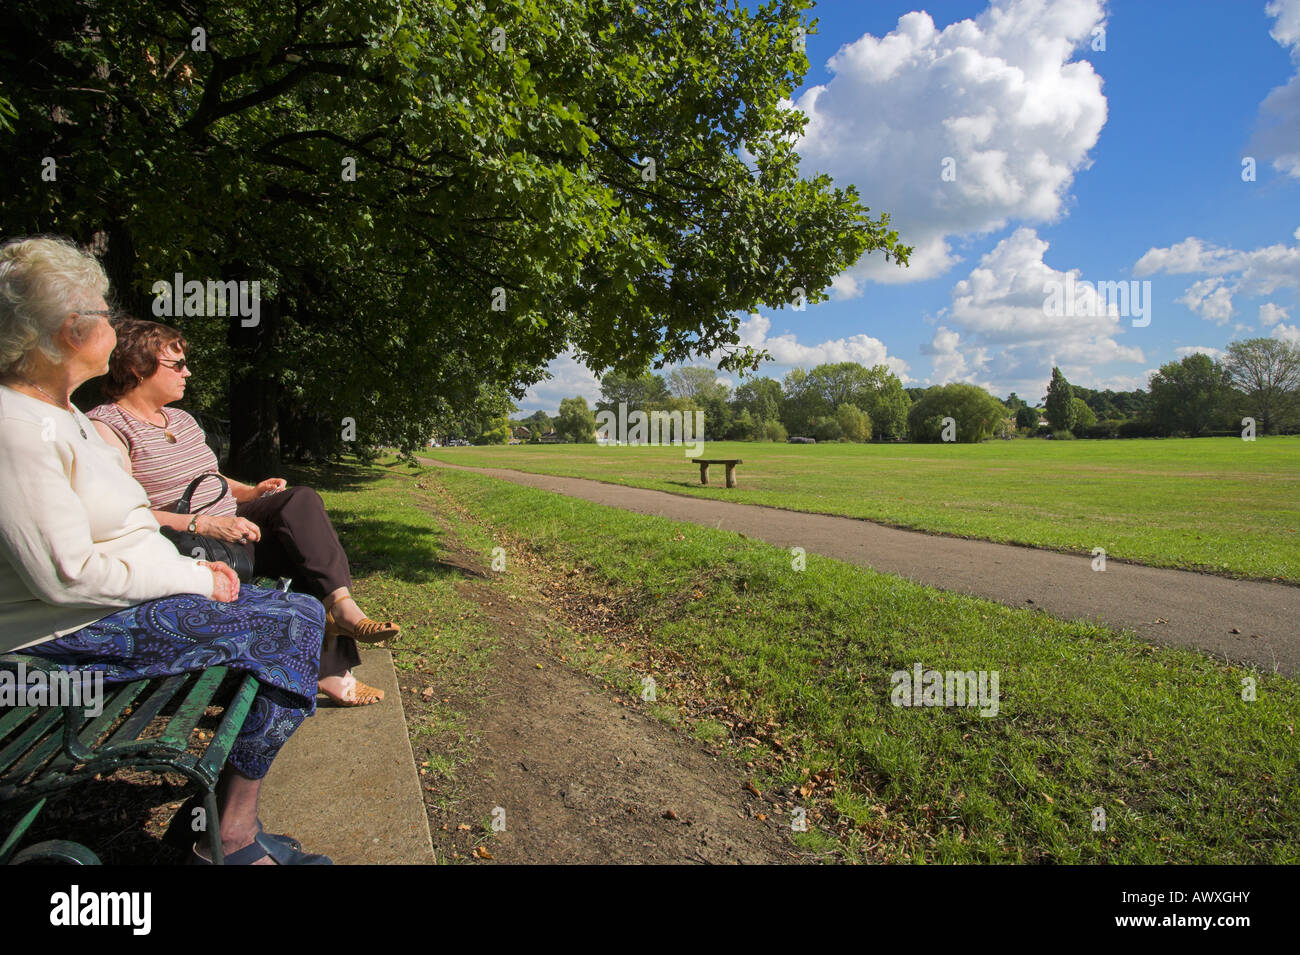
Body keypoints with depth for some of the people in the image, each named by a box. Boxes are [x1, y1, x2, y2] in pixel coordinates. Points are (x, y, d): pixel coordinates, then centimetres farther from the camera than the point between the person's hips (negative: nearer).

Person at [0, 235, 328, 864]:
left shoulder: (61, 412, 14)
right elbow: (67, 575, -24)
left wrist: (193, 568, 5)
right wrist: (195, 580, -15)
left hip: (131, 590, 10)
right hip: (74, 628, -10)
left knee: (300, 612, -1)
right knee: (287, 627, -17)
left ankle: (230, 827, 5)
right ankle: (231, 839, -3)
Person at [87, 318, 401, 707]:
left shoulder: (182, 419, 20)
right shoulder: (107, 427, -9)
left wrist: (250, 491, 9)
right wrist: (208, 524, -30)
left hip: (223, 526, 8)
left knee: (300, 500, -18)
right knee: (310, 549, -26)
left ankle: (340, 605, -31)